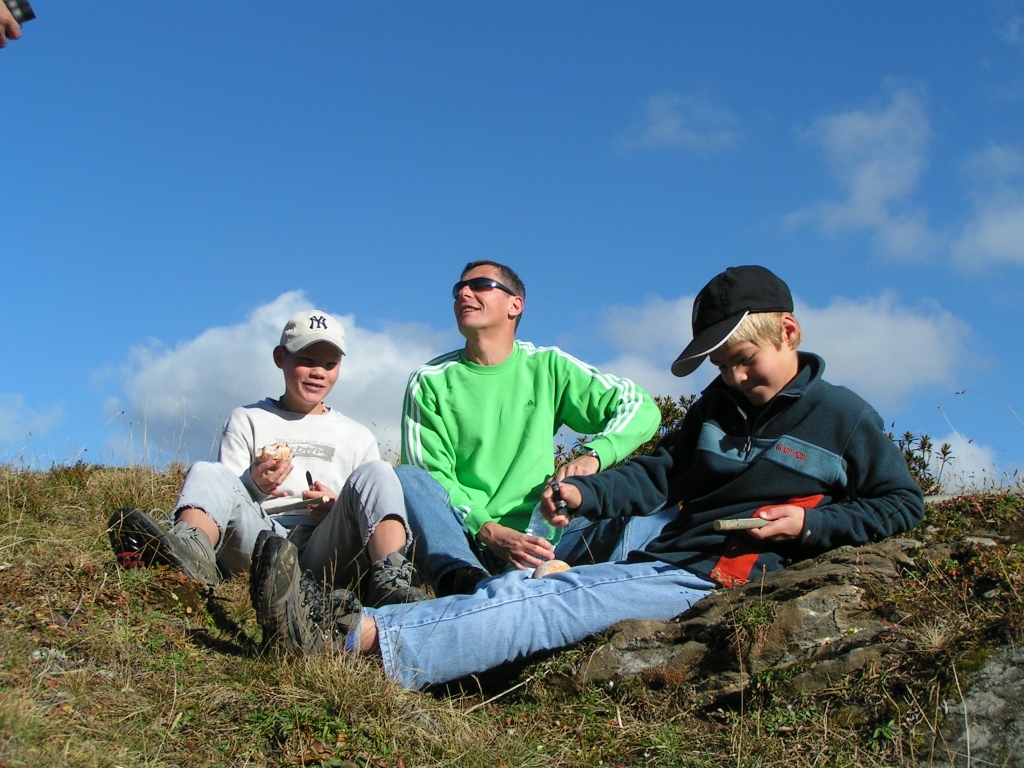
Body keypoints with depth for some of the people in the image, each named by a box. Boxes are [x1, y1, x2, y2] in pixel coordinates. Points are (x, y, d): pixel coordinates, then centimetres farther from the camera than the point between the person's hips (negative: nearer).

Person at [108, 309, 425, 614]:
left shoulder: (357, 436, 25)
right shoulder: (246, 421, 22)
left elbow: (374, 504, 17)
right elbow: (225, 495, 11)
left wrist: (340, 509, -5)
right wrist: (254, 485, -11)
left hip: (327, 554, 1)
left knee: (376, 473, -22)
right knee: (207, 474, -23)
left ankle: (390, 577, -48)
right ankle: (191, 548, -58)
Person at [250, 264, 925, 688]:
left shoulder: (844, 417, 4)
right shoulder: (718, 404, 20)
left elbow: (903, 504, 7)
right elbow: (660, 474, 23)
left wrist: (810, 523, -8)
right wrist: (583, 494, 5)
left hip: (714, 579, -6)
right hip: (657, 558, 7)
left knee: (549, 608, -26)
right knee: (515, 591, -17)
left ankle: (359, 638, -39)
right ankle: (342, 627, -31)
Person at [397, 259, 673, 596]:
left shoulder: (546, 367, 12)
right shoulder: (429, 382, 8)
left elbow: (640, 408, 10)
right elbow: (432, 476, -1)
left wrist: (593, 456, -10)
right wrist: (489, 531, -18)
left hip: (536, 537, 1)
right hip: (463, 538, -1)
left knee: (662, 515, -20)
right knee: (404, 478, -29)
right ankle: (461, 578, -52)